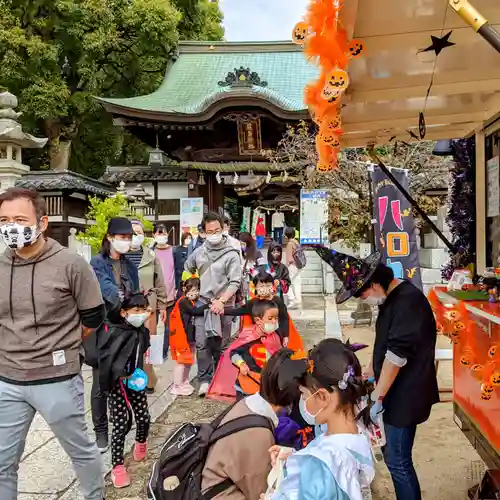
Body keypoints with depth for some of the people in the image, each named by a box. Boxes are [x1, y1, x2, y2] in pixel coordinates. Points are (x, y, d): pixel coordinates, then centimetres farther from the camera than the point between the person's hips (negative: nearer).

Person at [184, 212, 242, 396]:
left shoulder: (231, 255, -5)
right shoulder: (198, 252, 6)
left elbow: (235, 282, -11)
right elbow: (187, 270, 23)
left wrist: (221, 301, -21)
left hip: (223, 305, -2)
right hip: (202, 303, 2)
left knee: (220, 345, 7)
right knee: (201, 343, -4)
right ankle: (205, 379, 8)